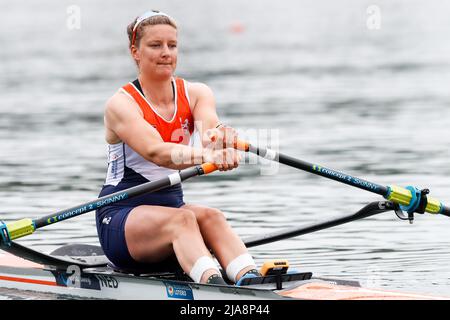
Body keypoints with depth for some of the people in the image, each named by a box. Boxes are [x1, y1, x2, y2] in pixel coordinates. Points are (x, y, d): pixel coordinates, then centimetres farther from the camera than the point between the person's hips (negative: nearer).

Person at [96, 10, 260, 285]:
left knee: (210, 217, -27)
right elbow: (155, 152, -31)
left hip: (172, 203, 4)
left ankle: (251, 280, -53)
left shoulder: (195, 94, 4)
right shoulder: (121, 104, -12)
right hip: (120, 216, -4)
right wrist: (206, 157, -50)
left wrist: (223, 138, -47)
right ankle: (213, 285, -60)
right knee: (181, 218, -33)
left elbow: (210, 126, -20)